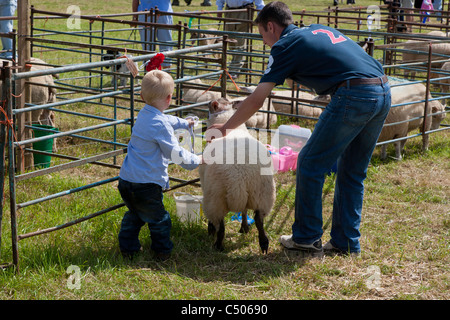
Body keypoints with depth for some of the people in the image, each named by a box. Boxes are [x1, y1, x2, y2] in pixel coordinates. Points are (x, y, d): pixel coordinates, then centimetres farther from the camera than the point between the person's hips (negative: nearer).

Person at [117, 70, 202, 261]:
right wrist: (196, 160, 2)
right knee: (158, 219, 10)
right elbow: (175, 153, -14)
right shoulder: (160, 125, -18)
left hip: (126, 180, 8)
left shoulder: (143, 115, 11)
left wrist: (184, 123, 50)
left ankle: (128, 247, 30)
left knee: (133, 215, 25)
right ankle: (163, 251, 22)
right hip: (146, 184, -8)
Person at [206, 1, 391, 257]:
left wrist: (226, 127, 17)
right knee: (353, 172, 19)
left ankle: (307, 239, 13)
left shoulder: (285, 45, 4)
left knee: (310, 165, 7)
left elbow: (256, 101, 5)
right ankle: (347, 241, 23)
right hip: (384, 92, 8)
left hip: (354, 96, -8)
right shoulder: (319, 30, 26)